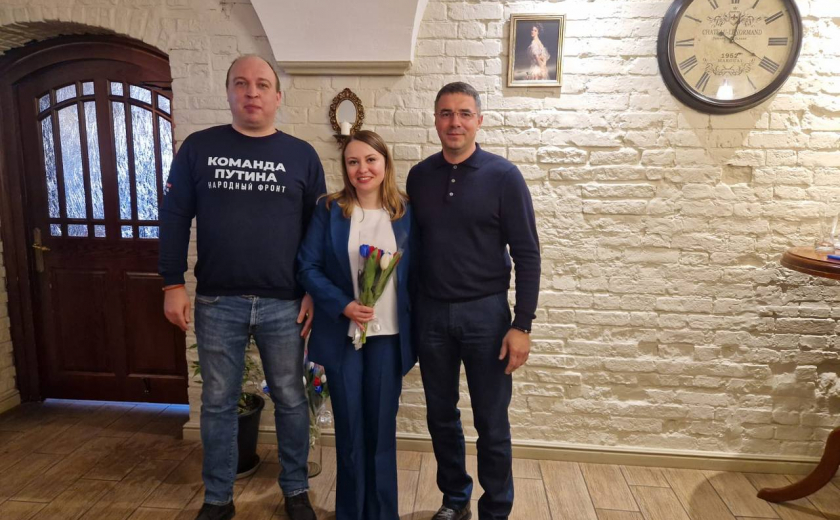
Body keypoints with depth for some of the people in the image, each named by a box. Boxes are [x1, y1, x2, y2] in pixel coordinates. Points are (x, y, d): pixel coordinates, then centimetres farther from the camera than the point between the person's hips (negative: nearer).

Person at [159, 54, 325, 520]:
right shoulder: (198, 148, 3)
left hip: (284, 304, 0)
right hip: (217, 302, 1)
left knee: (290, 400, 11)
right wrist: (173, 285, -2)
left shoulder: (302, 155, 3)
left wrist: (315, 292, 0)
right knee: (218, 402, 12)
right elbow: (174, 218, 4)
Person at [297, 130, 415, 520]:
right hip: (342, 335, 0)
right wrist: (343, 305, -17)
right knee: (349, 428, 11)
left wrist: (415, 329, 1)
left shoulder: (406, 213, 2)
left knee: (381, 427, 10)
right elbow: (308, 266, -4)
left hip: (388, 336, 1)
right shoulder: (329, 210, -1)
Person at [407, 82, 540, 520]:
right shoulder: (419, 176, 5)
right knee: (440, 415, 14)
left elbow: (527, 255, -6)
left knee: (491, 422, 6)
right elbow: (411, 246, 10)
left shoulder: (503, 176, -5)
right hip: (430, 313, 3)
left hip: (485, 312, -3)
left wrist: (521, 324, -11)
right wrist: (409, 311, 7)